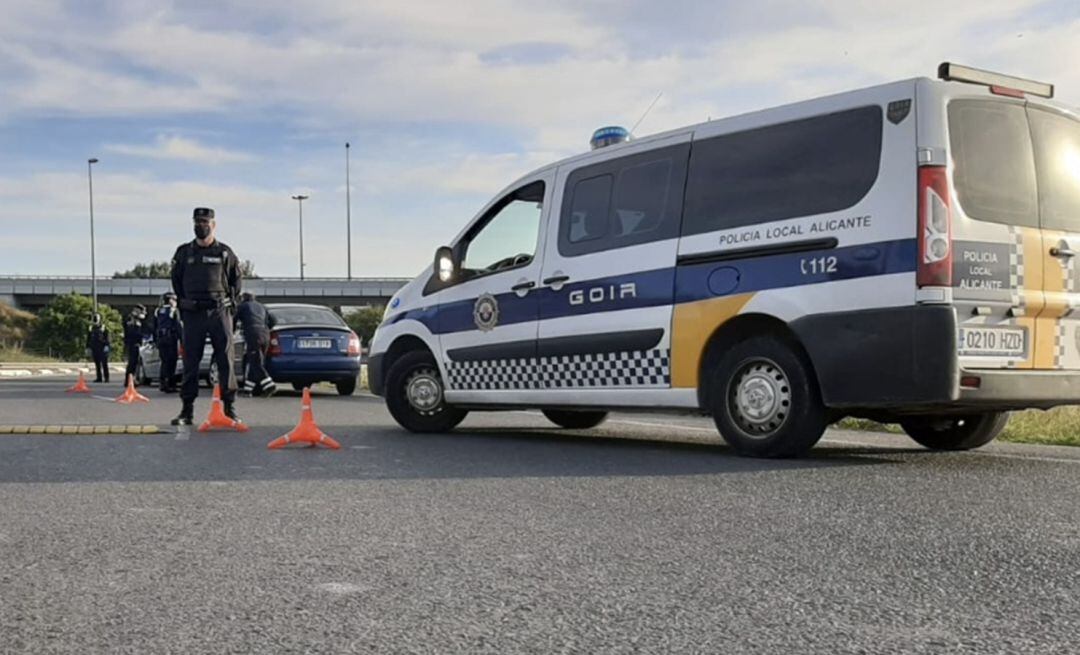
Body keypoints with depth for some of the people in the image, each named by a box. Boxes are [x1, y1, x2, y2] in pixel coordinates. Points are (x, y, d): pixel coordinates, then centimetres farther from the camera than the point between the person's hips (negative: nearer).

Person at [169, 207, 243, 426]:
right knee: (190, 364, 2)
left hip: (219, 312, -1)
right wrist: (183, 304, 12)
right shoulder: (184, 252, 9)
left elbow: (235, 280, 14)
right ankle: (187, 410, 6)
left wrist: (229, 303, 6)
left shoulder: (225, 252, 5)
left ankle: (230, 408, 2)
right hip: (192, 314, 1)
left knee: (226, 363, -2)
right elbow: (176, 280, 19)